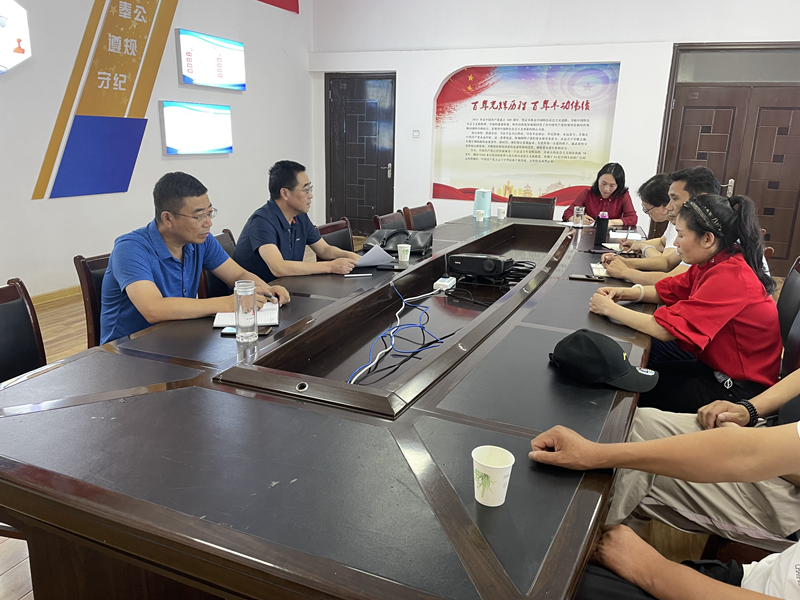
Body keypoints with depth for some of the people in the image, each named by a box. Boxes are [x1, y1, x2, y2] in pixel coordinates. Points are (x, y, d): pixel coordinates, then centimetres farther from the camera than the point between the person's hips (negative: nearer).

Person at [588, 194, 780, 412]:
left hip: (738, 389, -8)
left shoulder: (729, 278, -30)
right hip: (714, 363, 9)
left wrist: (609, 308, -21)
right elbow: (667, 291, 9)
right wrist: (623, 293, -9)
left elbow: (664, 329, -32)